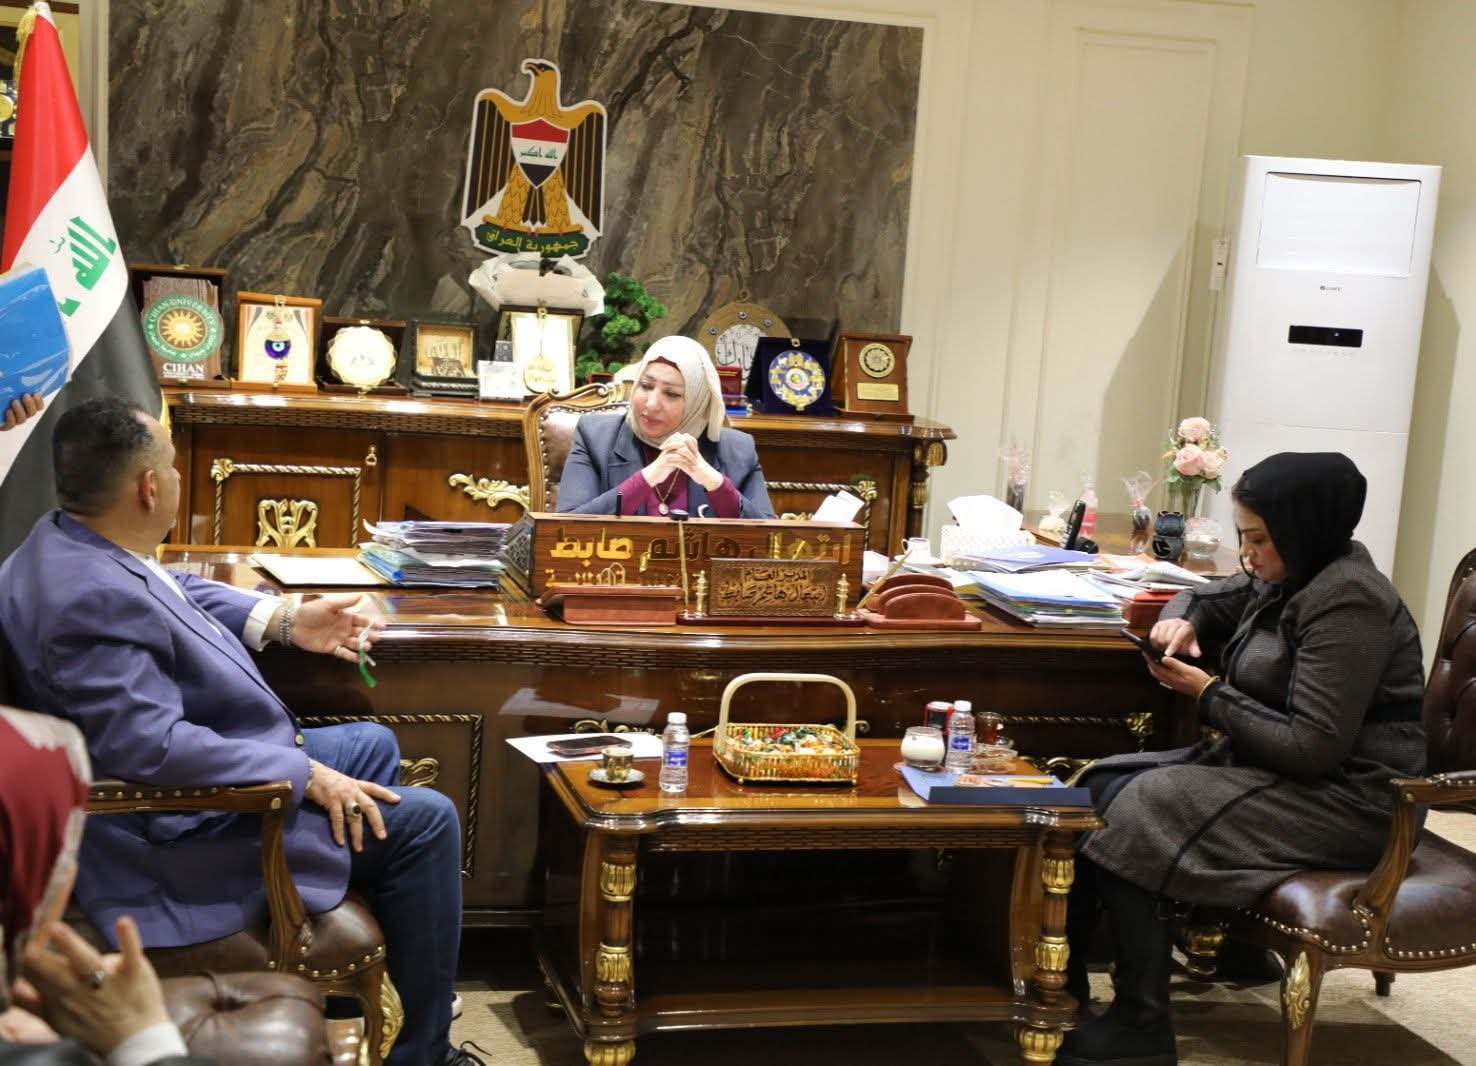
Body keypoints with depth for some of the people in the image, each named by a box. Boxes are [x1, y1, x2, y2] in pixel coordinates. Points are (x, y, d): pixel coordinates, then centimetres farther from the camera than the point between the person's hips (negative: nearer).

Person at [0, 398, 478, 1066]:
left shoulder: (74, 540, 0)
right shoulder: (90, 598, -32)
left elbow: (178, 591, 18)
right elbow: (155, 746, -35)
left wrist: (285, 621, 8)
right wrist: (305, 775, -27)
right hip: (174, 833, -11)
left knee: (372, 746, 25)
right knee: (424, 821, -10)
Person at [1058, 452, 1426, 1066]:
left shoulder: (1347, 601, -21)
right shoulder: (1288, 581, 8)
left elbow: (1315, 747, -26)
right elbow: (1206, 600, 27)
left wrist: (1208, 695, -16)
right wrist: (1180, 621, 2)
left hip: (1348, 798, -10)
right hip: (1269, 767, 10)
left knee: (1137, 815, -20)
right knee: (1102, 786, 1)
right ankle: (1058, 985, 2)